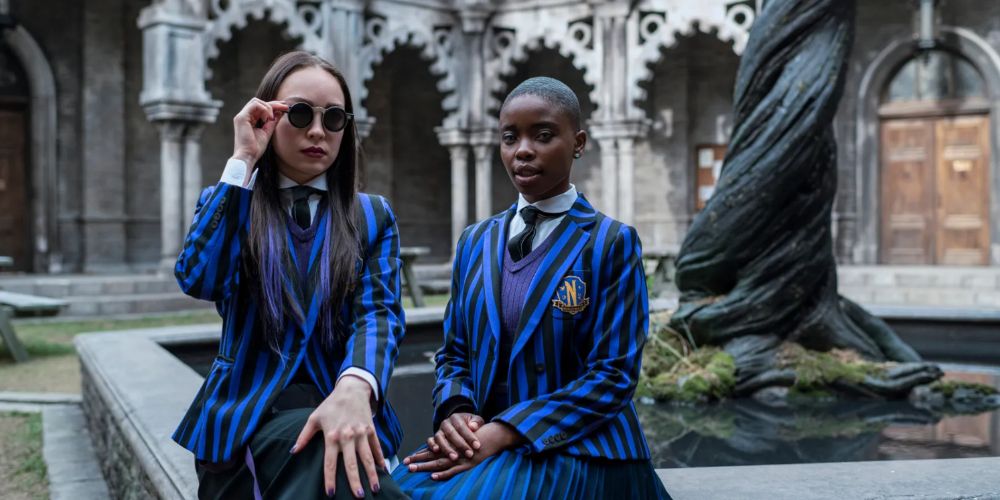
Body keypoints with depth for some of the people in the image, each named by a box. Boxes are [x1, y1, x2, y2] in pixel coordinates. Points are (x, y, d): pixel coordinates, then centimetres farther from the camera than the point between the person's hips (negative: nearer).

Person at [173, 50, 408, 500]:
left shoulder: (373, 216, 11)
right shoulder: (228, 205, 9)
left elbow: (378, 311, -6)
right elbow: (198, 279, -13)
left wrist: (354, 389, -28)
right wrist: (243, 161, -10)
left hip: (338, 401, 1)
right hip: (248, 410, -1)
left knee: (340, 462, -34)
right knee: (323, 461, -34)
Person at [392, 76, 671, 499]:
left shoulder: (611, 242, -5)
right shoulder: (475, 241, 11)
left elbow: (613, 375, -10)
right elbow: (455, 352, 14)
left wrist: (507, 432, -19)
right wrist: (454, 413, -9)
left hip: (578, 453, -4)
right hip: (482, 443, 5)